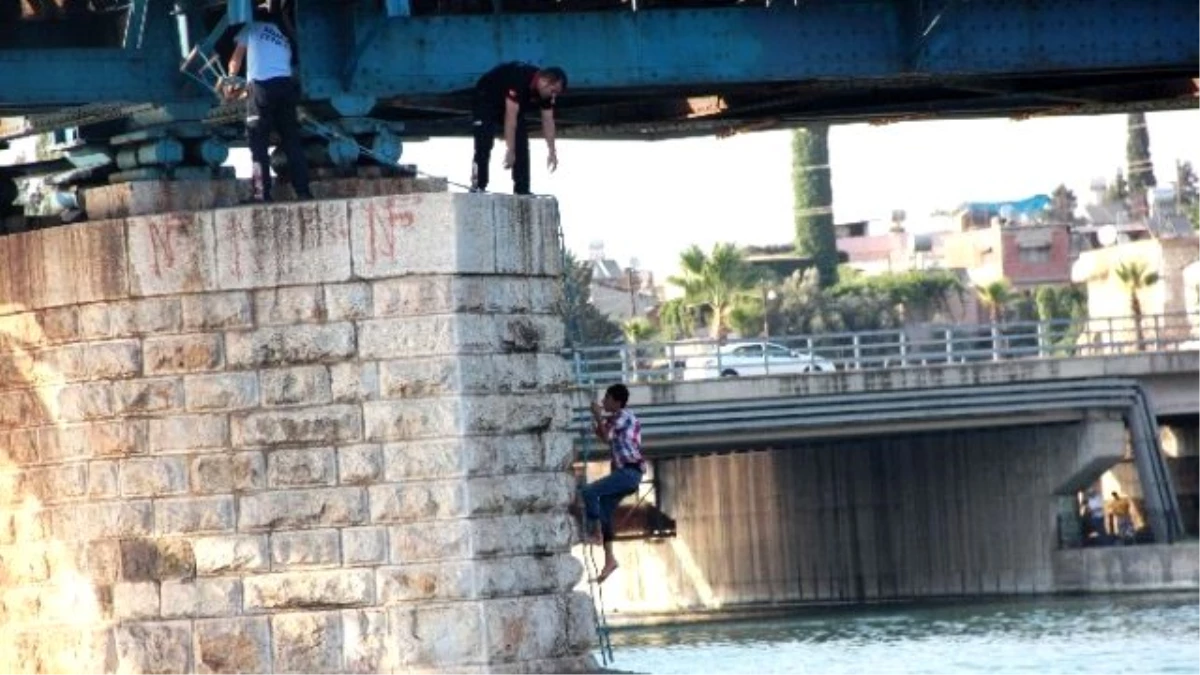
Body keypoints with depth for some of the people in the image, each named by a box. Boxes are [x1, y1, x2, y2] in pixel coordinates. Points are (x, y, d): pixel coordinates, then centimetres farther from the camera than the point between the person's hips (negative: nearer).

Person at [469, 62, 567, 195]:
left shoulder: (547, 92, -18)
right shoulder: (519, 80, -41)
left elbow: (548, 120, -10)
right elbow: (510, 117, -42)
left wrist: (552, 152, -12)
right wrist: (509, 150, -43)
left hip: (514, 105, 7)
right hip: (487, 99, -7)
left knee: (522, 144, -2)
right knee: (484, 144, -17)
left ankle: (522, 191, 0)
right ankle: (478, 187, -13)